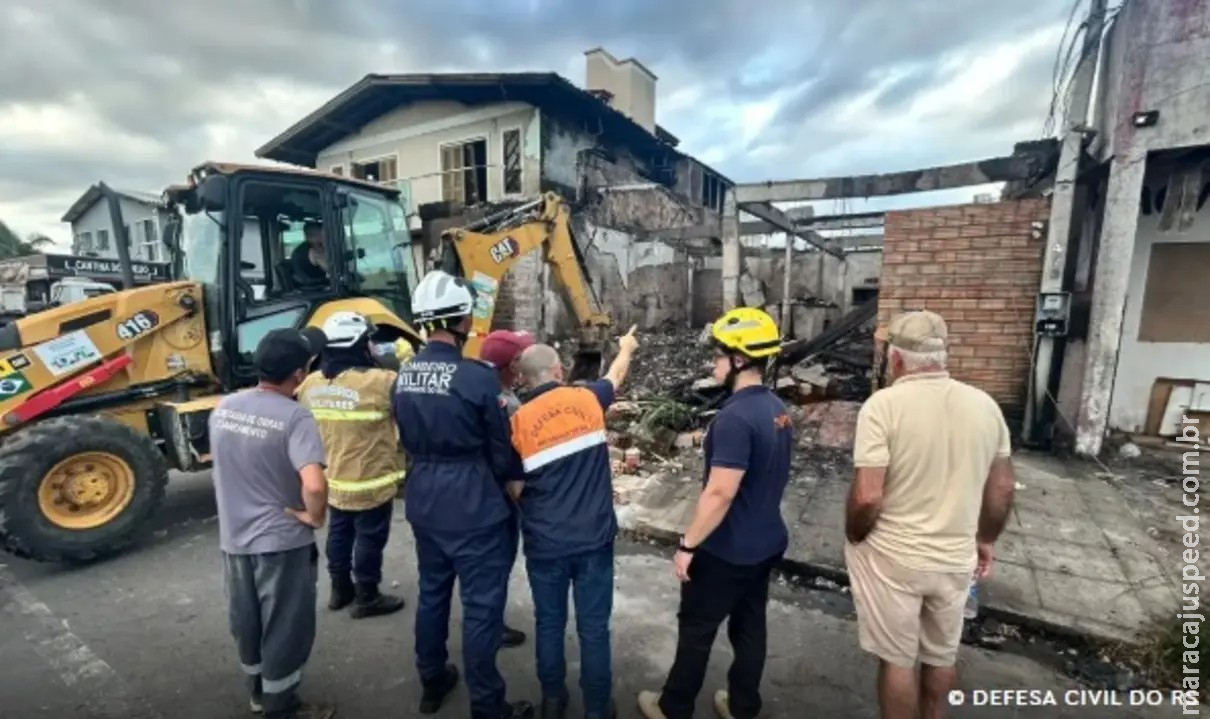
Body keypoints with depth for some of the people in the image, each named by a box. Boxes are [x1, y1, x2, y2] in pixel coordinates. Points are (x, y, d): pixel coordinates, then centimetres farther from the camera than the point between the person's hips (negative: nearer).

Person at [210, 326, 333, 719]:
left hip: (233, 535, 7)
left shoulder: (223, 407, -2)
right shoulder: (294, 416, -25)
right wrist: (314, 516, -17)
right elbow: (314, 484, -36)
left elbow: (223, 464, 13)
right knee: (284, 626, 12)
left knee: (246, 619, 23)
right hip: (281, 539, -7)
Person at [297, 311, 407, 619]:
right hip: (370, 481, -7)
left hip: (333, 479, 7)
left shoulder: (310, 384, -2)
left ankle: (340, 589, 38)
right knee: (369, 538, 9)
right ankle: (366, 598, 23)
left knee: (339, 533, 22)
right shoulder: (379, 382, -25)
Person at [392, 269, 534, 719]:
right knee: (482, 605, 7)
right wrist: (507, 483, 8)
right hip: (473, 504, -7)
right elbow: (501, 451, -11)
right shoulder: (477, 377, -21)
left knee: (432, 592, 23)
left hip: (423, 499, 7)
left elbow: (408, 439, 9)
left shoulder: (404, 375, -1)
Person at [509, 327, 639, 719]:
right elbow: (616, 375, 18)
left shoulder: (519, 421, -8)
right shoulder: (588, 399, -4)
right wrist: (626, 348, 38)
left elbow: (515, 488, -2)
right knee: (594, 627, 14)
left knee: (549, 624, 20)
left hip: (545, 543, 0)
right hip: (594, 537, 1)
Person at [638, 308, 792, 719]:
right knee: (750, 626, 21)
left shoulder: (736, 417, -27)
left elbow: (720, 493, -28)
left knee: (696, 629, 11)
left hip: (728, 550, -8)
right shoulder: (777, 409, 2)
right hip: (767, 543, 8)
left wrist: (688, 545, -19)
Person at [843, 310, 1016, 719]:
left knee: (897, 659, 14)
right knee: (941, 656, 25)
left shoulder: (883, 404, -21)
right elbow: (1002, 490, 5)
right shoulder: (985, 405, -3)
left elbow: (867, 497, -24)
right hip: (955, 558, 5)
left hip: (892, 558, -5)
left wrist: (854, 538, -5)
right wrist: (985, 539, 20)